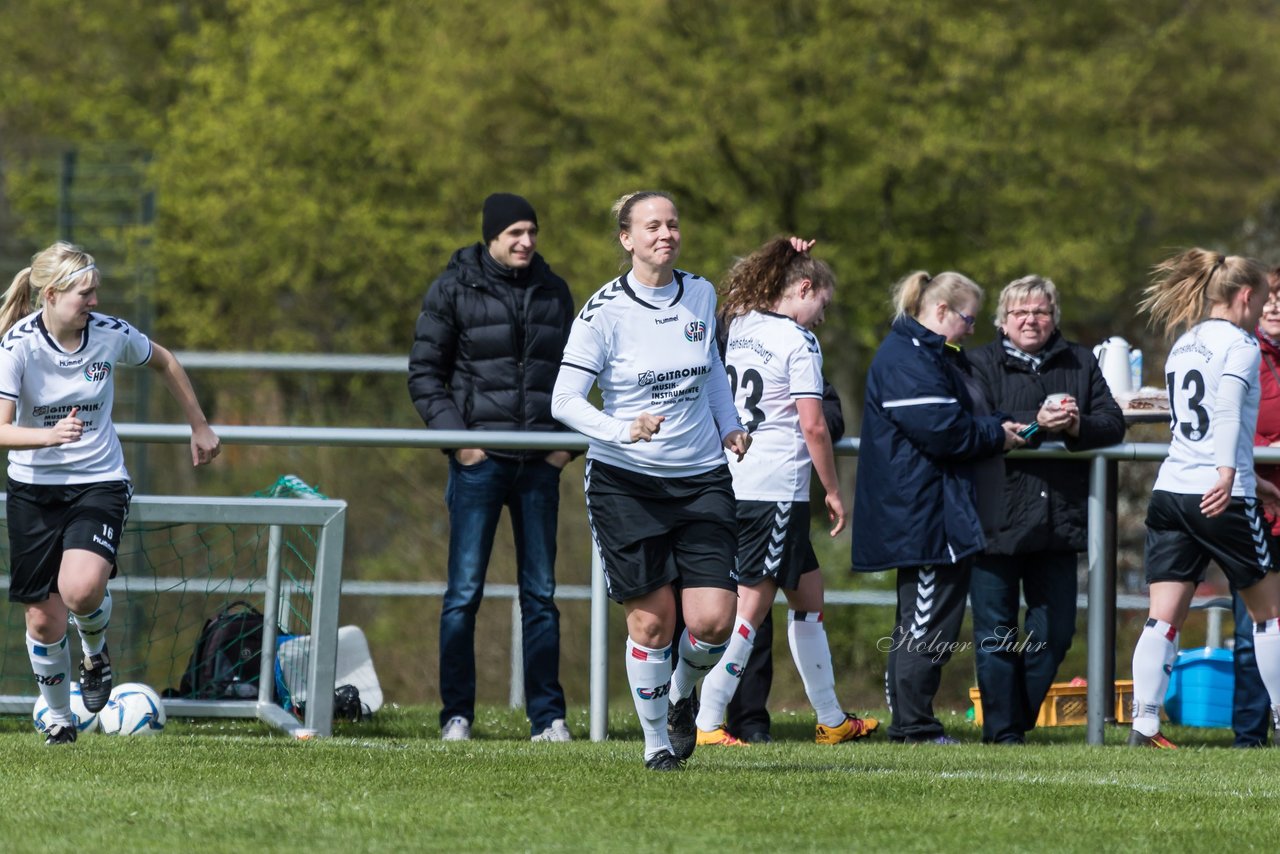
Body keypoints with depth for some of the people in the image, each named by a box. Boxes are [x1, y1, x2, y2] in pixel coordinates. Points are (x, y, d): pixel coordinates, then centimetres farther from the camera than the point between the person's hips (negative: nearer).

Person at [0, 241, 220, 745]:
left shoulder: (111, 335, -9)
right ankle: (59, 718, 26)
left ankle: (96, 652, 7)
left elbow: (164, 363, 13)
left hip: (99, 482, 0)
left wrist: (200, 427, 19)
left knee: (81, 589, -27)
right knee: (44, 621, 1)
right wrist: (50, 436, -40)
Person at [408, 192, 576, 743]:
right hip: (480, 459, -3)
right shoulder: (454, 290, 1)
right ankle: (457, 714, 3)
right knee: (464, 592, -2)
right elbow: (424, 372, 2)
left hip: (540, 463, 3)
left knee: (540, 593, 5)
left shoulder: (553, 292, 11)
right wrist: (455, 437, -9)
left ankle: (547, 717, 7)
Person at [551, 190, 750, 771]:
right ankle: (657, 740, 15)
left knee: (712, 620, -9)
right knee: (652, 619, -3)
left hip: (701, 478, 3)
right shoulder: (605, 310, -10)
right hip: (625, 482, -3)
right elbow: (565, 400, -13)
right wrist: (623, 431, -28)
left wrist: (729, 424, 12)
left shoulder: (701, 295, 4)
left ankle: (683, 691, 23)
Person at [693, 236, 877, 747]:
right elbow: (813, 425, -14)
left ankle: (830, 719, 22)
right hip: (776, 489, -9)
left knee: (808, 594, 17)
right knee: (751, 607, -6)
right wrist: (833, 491, -5)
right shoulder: (798, 343, -10)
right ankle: (708, 720, -8)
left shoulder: (738, 326, 11)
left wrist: (791, 259, 26)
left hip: (732, 482, 9)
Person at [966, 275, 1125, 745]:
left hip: (1057, 523, 4)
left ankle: (1021, 719, 21)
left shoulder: (1080, 363, 12)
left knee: (1054, 633, 7)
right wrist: (1036, 424, -24)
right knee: (996, 633, 0)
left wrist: (1078, 426, -16)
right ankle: (1002, 729, 6)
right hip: (996, 521, -4)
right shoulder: (980, 364, 2)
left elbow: (1113, 423, 5)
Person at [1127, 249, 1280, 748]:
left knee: (1163, 620, 0)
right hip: (1223, 500, -6)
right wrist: (1229, 473, -32)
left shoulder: (1183, 346, 19)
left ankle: (1143, 725, -12)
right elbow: (1228, 408, -22)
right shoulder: (1239, 343, -4)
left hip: (1171, 492, 6)